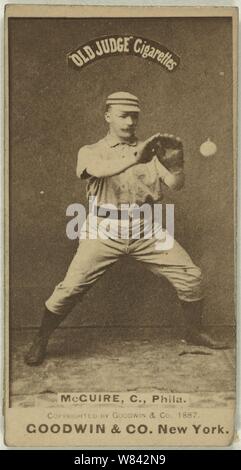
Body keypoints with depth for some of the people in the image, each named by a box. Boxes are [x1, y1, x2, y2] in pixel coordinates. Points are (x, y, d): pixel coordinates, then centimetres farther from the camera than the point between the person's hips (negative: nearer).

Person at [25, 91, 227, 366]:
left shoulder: (148, 151, 13)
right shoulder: (90, 152, 5)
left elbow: (175, 184, -1)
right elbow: (99, 169, -21)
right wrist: (135, 157, -38)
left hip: (146, 230, 3)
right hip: (105, 230, -3)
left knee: (191, 277, -3)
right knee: (71, 287, -11)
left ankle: (194, 332, 20)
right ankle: (40, 342, 10)